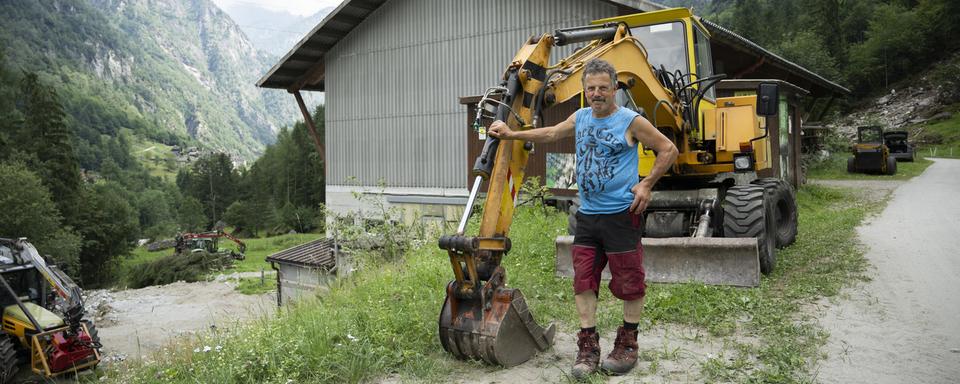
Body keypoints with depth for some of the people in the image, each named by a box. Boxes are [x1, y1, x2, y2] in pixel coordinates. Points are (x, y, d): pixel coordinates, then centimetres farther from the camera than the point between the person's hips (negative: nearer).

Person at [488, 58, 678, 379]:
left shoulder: (631, 121, -7)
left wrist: (647, 183, -9)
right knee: (584, 279, 5)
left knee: (629, 282, 3)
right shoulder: (580, 118, 9)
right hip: (587, 215, 6)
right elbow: (551, 133, 25)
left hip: (621, 215, -5)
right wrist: (511, 134, 22)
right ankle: (588, 347, 14)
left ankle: (627, 345, 20)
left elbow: (668, 150, -2)